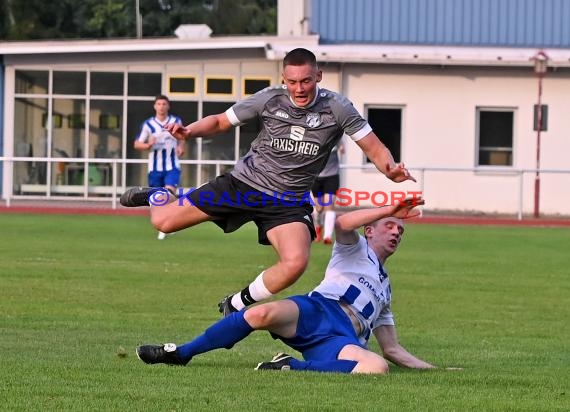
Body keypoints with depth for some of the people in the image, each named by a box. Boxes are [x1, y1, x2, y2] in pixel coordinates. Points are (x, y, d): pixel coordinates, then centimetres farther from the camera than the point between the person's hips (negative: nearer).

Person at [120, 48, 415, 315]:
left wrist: (391, 170, -32)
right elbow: (220, 122, 4)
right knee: (163, 222, -3)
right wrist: (189, 131, -15)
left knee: (295, 263, -29)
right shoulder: (269, 99, -9)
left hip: (289, 202, -1)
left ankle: (237, 305, -3)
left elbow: (375, 149, -10)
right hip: (244, 183, 1)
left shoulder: (337, 108, -12)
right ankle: (155, 197, 37)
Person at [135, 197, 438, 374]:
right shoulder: (355, 249, 25)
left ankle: (291, 367, -31)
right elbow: (342, 224, -1)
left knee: (378, 367, -35)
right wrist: (389, 210, -3)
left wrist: (434, 371, 26)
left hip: (343, 340, 3)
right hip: (318, 311, -3)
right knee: (263, 314, -36)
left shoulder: (385, 292, 40)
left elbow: (392, 350, 35)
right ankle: (181, 353, -22)